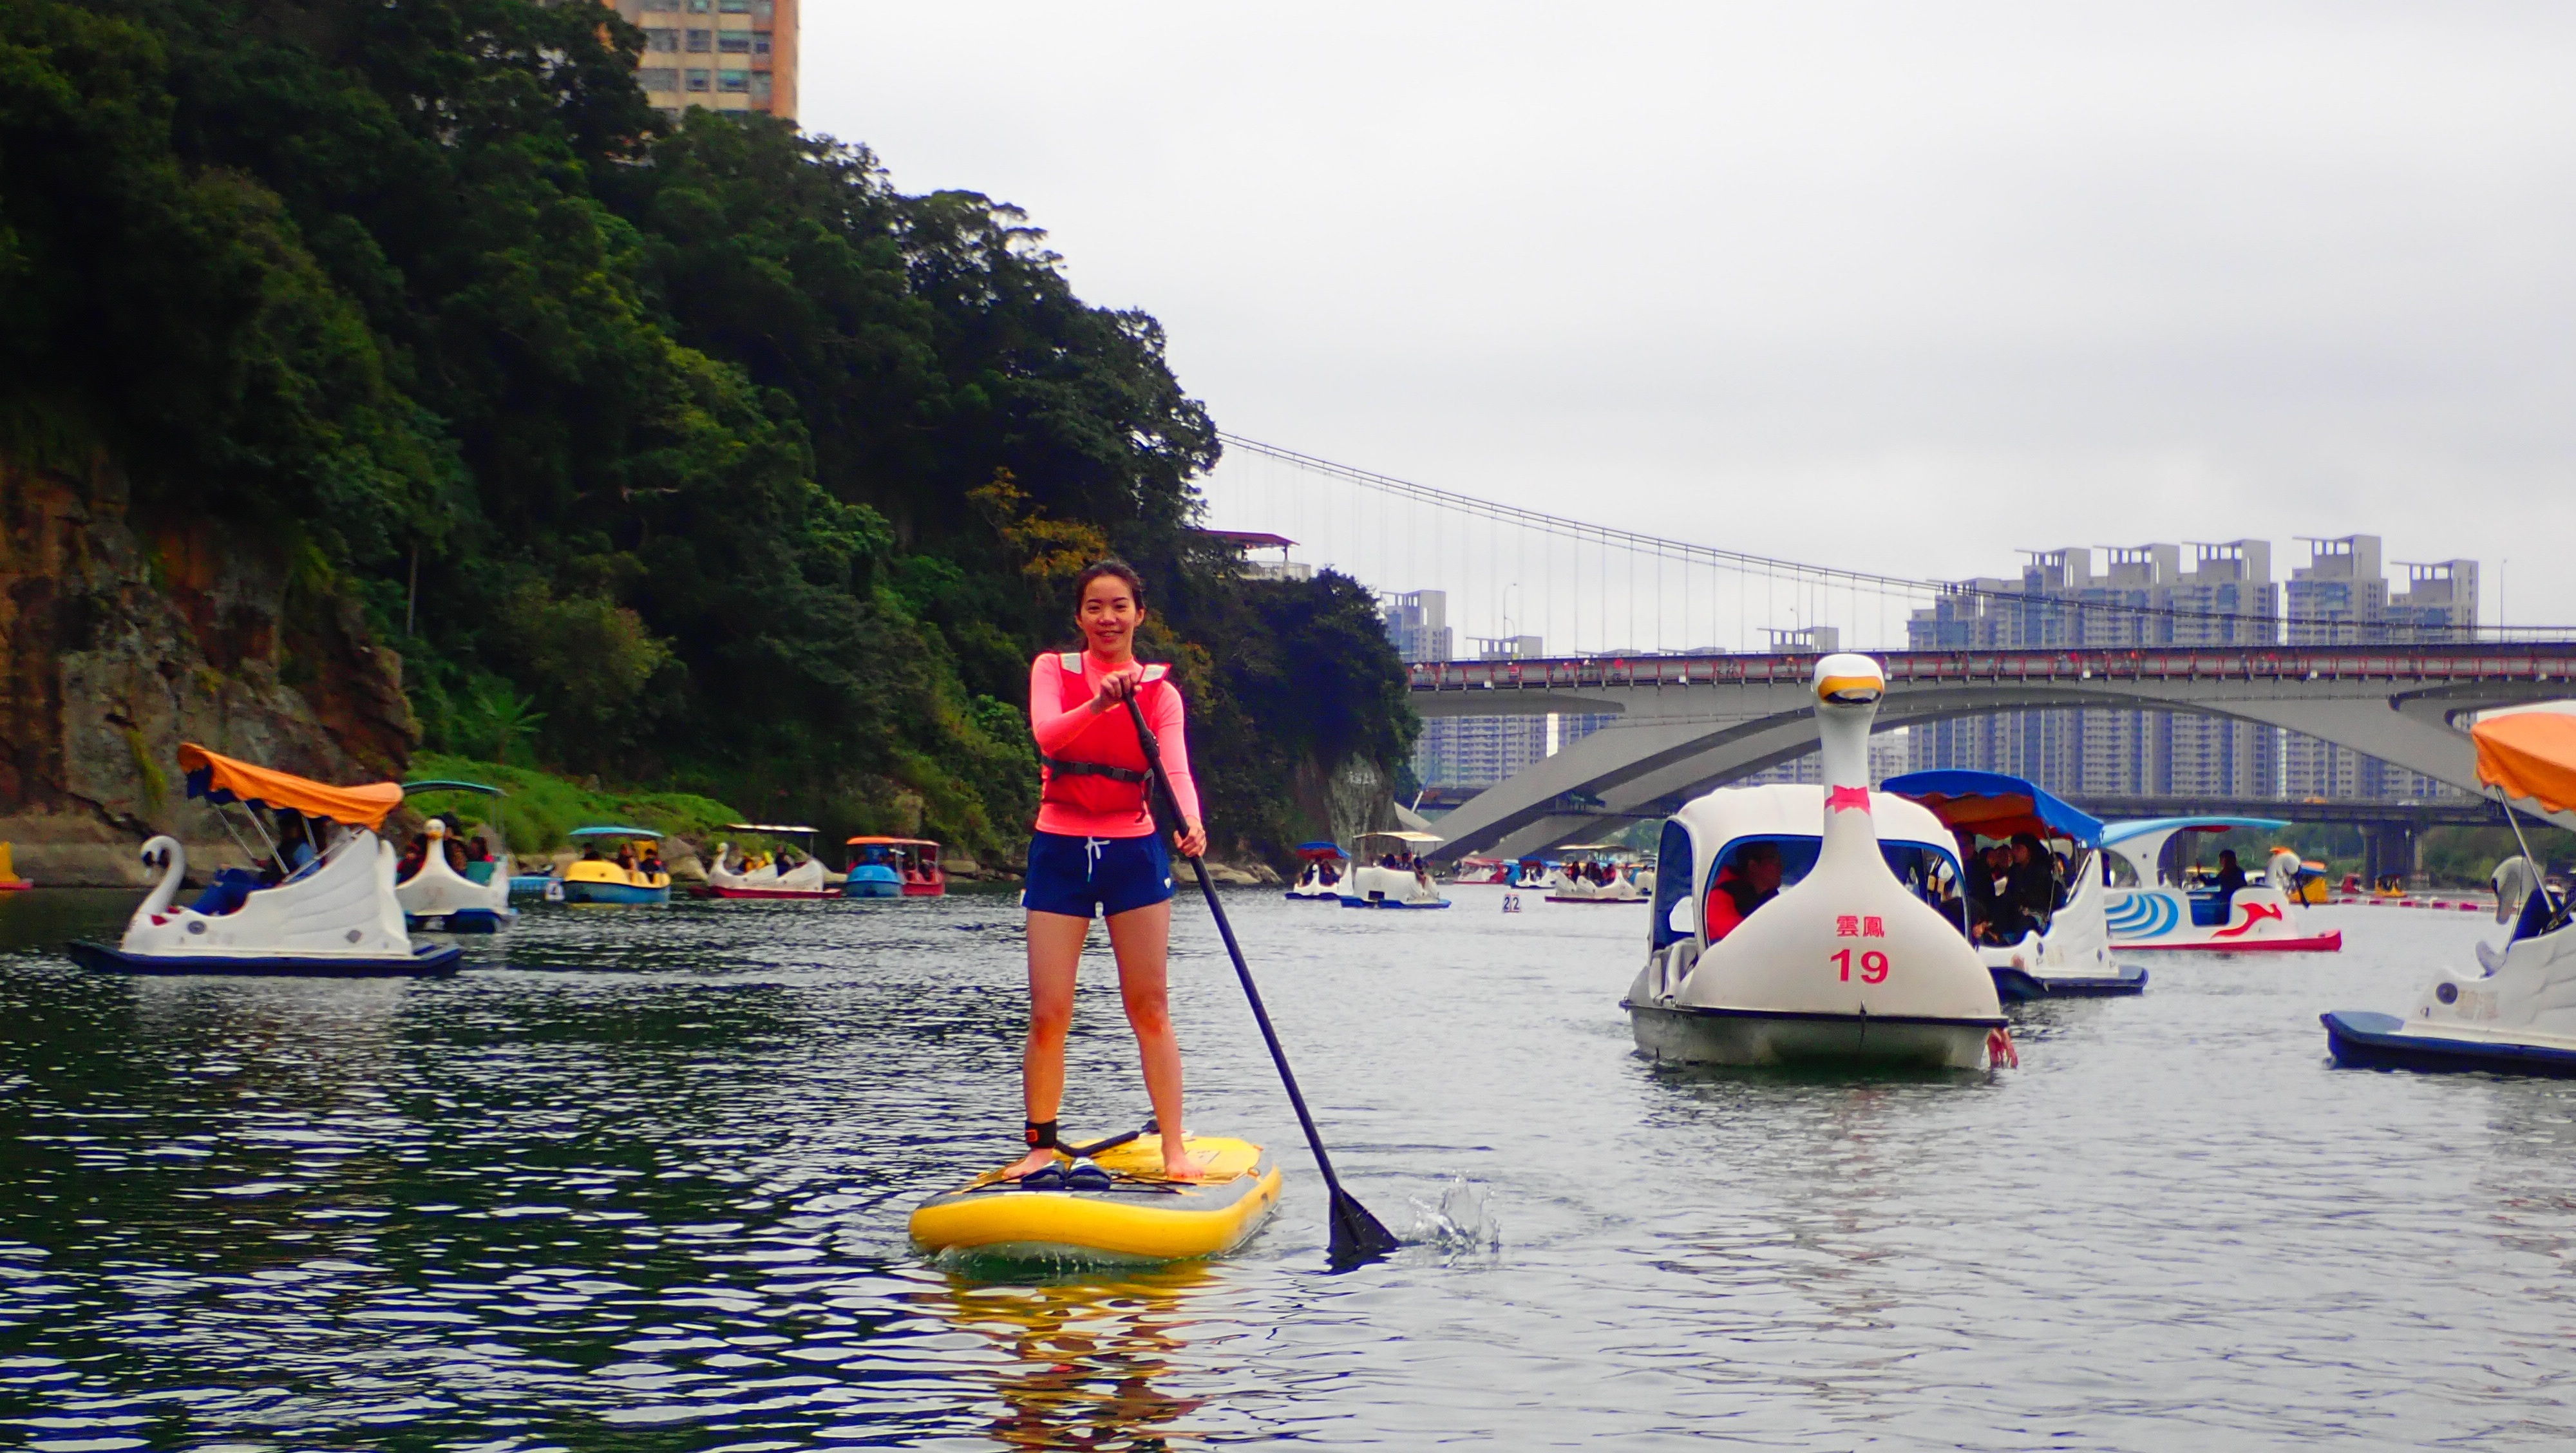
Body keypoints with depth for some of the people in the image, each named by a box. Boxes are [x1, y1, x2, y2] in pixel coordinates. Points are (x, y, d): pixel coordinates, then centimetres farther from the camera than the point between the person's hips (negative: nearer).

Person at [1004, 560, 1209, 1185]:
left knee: (1151, 1007, -2)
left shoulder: (1159, 689, 6)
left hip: (1135, 851, 0)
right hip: (1061, 848, 0)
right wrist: (1100, 703, -36)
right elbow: (1046, 734, -16)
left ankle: (1174, 1146, 1)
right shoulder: (1053, 670, 5)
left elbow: (1176, 766, -11)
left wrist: (1190, 822, -32)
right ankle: (1041, 1146, 7)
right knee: (1048, 1014, -3)